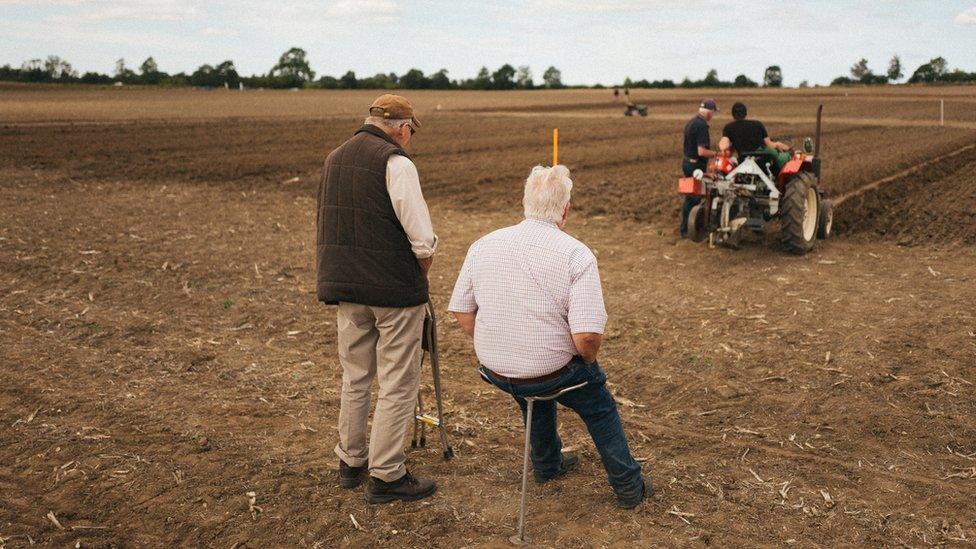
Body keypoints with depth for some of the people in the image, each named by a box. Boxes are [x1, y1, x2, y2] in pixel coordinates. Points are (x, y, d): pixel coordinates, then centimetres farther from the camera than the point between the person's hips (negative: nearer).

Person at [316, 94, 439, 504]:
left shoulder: (334, 158, 11)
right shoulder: (395, 162, -14)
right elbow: (422, 237, -18)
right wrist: (423, 271, 1)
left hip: (344, 286, 8)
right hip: (394, 289, -7)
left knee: (355, 377, 18)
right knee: (398, 384, 2)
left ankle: (351, 462, 29)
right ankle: (386, 476, 8)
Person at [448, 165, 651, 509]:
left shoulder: (483, 245, -3)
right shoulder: (577, 255, -17)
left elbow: (461, 311, 3)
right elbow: (587, 337, -23)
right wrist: (587, 359, -1)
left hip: (495, 372, 5)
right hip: (553, 373, -4)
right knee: (601, 410, 24)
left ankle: (547, 465, 49)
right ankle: (628, 487, 34)